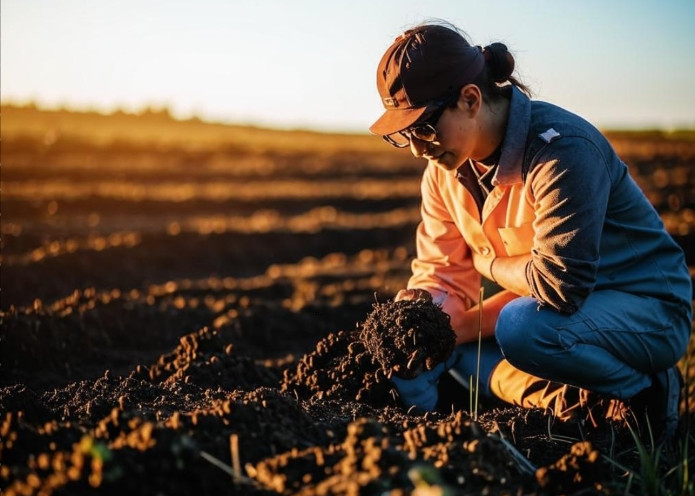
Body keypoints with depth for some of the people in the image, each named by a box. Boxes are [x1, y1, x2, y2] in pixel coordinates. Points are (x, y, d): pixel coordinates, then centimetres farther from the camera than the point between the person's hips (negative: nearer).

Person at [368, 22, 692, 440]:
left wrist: (490, 263, -14)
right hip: (561, 309, 8)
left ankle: (643, 392, -11)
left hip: (650, 311, -7)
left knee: (521, 327, -36)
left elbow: (558, 284, -32)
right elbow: (442, 274, 0)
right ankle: (568, 398, -9)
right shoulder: (443, 172, -3)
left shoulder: (562, 149, -27)